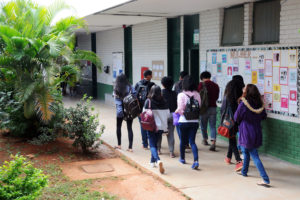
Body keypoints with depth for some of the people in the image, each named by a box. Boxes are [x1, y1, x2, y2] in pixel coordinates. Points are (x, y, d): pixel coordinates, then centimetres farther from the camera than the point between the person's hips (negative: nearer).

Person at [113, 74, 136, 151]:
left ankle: (119, 144, 25)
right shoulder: (130, 88, -6)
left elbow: (117, 101, -11)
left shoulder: (116, 89, -5)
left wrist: (120, 111, -8)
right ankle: (130, 147, 1)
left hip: (120, 111, 0)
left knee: (118, 126, 19)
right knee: (129, 128, 5)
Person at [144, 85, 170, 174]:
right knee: (155, 143, 21)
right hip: (161, 126, 4)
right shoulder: (164, 102, -3)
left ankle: (158, 160, -24)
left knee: (152, 145, -1)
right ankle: (152, 161, 30)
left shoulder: (148, 101, -11)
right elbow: (168, 114, 3)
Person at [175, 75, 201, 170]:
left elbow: (180, 109, -13)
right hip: (195, 121, 2)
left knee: (183, 140, 16)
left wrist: (176, 111, 7)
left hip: (184, 121, -2)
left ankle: (182, 158, 33)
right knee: (192, 141, 6)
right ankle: (196, 161, -10)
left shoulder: (181, 95, -12)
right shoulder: (197, 94, -1)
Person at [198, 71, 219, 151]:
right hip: (213, 107, 3)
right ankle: (213, 143, -12)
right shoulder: (216, 85, 4)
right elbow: (217, 97, 11)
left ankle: (205, 140, 31)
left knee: (203, 125, 16)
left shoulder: (201, 84, -7)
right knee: (213, 126, 3)